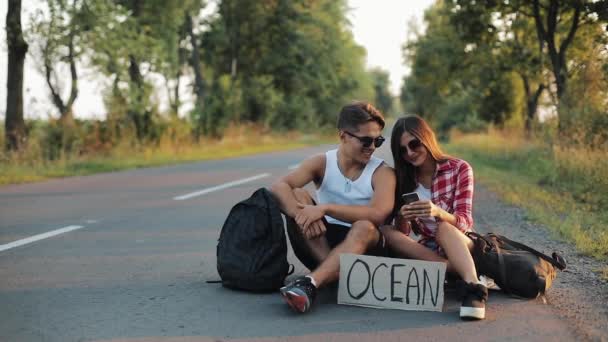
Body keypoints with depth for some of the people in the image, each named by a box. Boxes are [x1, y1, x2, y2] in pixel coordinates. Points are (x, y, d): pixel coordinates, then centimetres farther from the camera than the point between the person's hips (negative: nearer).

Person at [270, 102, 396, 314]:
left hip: (362, 247, -2)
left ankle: (311, 282, -48)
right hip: (320, 244, 2)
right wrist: (301, 215, -38)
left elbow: (378, 214, -26)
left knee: (365, 227, -35)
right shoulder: (322, 163, -2)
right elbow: (279, 187, -18)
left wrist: (325, 208, -32)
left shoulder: (382, 173, -6)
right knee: (297, 196, -19)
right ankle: (332, 271, -31)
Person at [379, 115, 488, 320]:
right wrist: (402, 217, -26)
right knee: (385, 232, -24)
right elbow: (402, 233, -1)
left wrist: (438, 212, -38)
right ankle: (458, 271, -32)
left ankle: (473, 286, -56)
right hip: (426, 248, 4)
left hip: (458, 244, -4)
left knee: (444, 228, -36)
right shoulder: (404, 177, 1)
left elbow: (465, 222, -16)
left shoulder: (459, 169, -8)